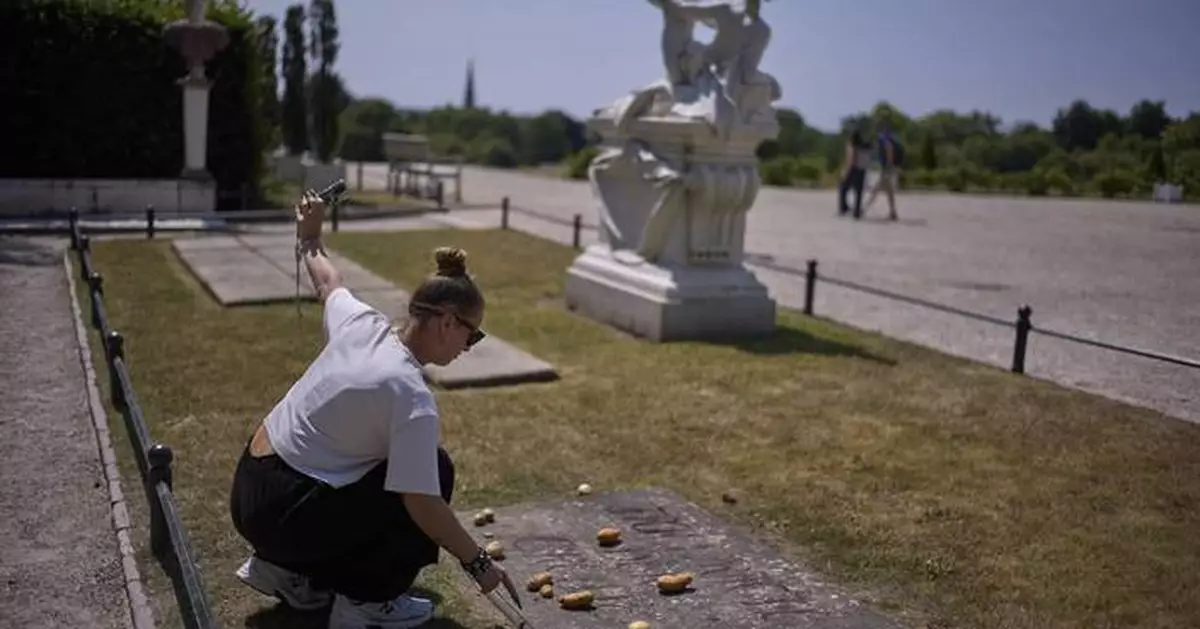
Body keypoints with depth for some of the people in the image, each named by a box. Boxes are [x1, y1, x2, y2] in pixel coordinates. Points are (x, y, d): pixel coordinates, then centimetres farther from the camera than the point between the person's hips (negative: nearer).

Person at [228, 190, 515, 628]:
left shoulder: (361, 323, -3)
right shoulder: (412, 396, -24)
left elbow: (327, 283, 19)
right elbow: (422, 505, -22)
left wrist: (309, 240, 39)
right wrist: (478, 563, -11)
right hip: (281, 513, -8)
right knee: (435, 472, -1)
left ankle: (288, 569, 24)